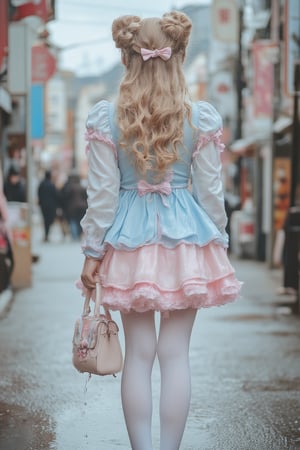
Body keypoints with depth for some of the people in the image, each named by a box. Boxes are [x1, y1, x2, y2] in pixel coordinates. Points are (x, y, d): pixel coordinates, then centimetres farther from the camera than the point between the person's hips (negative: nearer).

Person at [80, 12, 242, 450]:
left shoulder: (105, 117, -7)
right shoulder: (201, 117, -6)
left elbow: (102, 193, -4)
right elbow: (210, 192, -1)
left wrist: (93, 251, 4)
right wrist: (219, 242, 11)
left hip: (130, 243, 0)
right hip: (186, 238, 0)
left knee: (139, 353, 8)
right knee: (175, 353, 4)